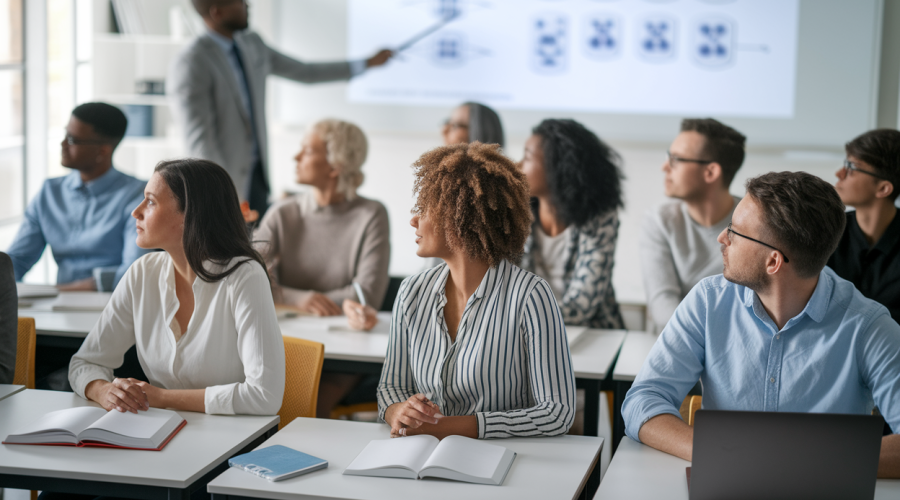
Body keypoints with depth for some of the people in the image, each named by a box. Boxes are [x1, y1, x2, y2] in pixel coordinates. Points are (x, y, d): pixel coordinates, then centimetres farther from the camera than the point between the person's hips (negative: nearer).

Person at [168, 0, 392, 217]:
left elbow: (304, 72, 21)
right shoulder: (191, 64, -18)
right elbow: (199, 141, -23)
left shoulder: (252, 45, 7)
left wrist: (367, 64, 24)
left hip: (258, 176, 8)